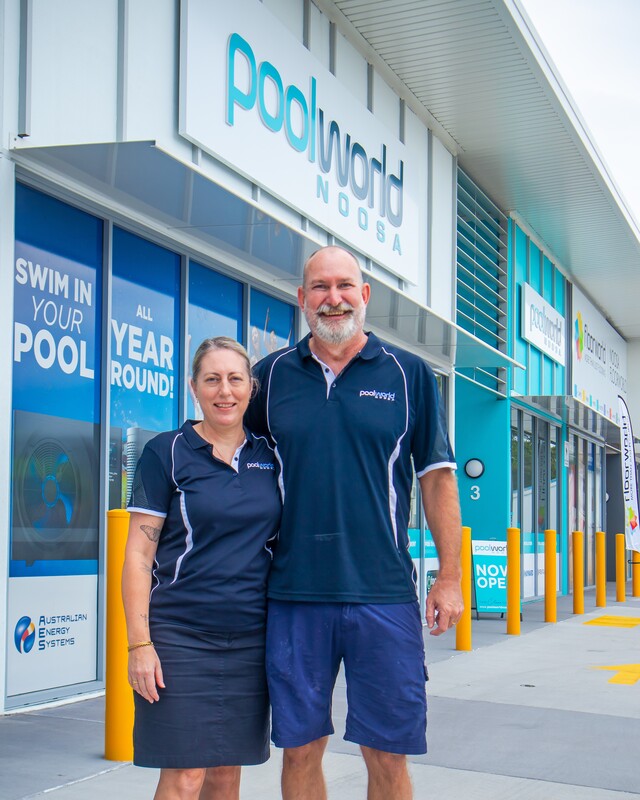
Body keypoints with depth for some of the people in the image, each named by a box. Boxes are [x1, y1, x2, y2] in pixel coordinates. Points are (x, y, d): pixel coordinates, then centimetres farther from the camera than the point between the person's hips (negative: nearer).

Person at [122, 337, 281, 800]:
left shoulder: (269, 456, 9)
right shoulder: (168, 453, -2)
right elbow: (138, 553, -5)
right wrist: (139, 642, -12)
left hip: (252, 638, 4)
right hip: (181, 636, -4)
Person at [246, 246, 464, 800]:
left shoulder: (409, 374, 4)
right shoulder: (272, 374, 7)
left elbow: (437, 476, 5)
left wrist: (450, 577, 0)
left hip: (384, 594, -1)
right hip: (294, 594, 1)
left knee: (388, 754, 5)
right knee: (300, 749, 8)